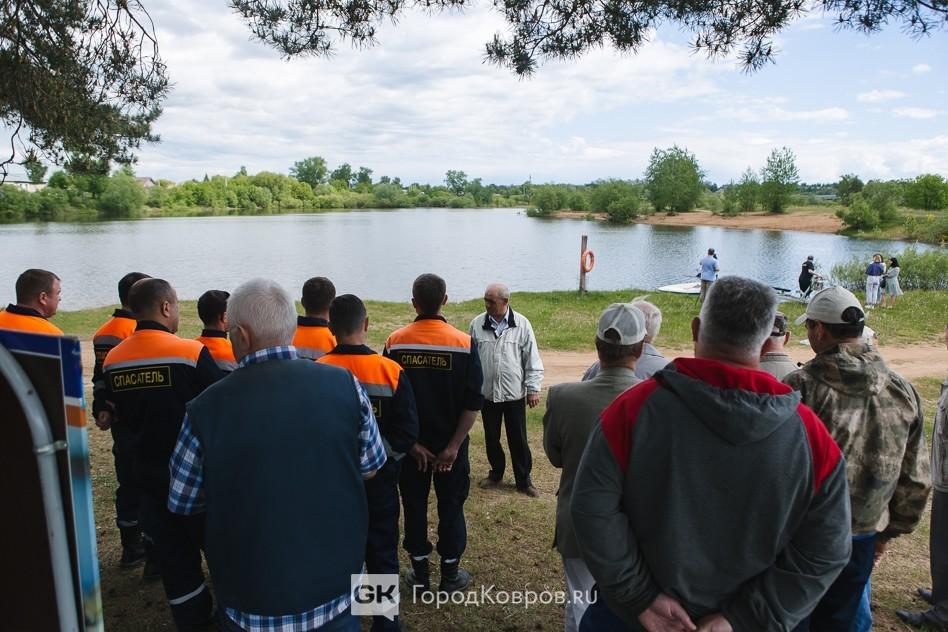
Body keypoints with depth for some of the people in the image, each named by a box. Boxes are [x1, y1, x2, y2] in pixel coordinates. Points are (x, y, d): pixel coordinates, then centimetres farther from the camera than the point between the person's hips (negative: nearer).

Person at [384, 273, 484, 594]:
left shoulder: (395, 342, -9)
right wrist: (453, 446, -10)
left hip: (411, 443, 1)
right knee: (451, 508, 14)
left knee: (414, 507, 15)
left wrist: (411, 442, -3)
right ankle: (450, 575, 26)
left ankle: (420, 574, 28)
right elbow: (473, 402, -13)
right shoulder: (464, 343, -11)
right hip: (450, 443, -1)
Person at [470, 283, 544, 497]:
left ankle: (523, 480, 21)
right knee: (491, 438, 15)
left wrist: (533, 389, -4)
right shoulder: (477, 324, -2)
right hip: (487, 393, 2)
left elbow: (532, 359, -3)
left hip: (514, 393, -2)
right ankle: (496, 473, 35)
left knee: (518, 440, 6)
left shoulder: (521, 324, -7)